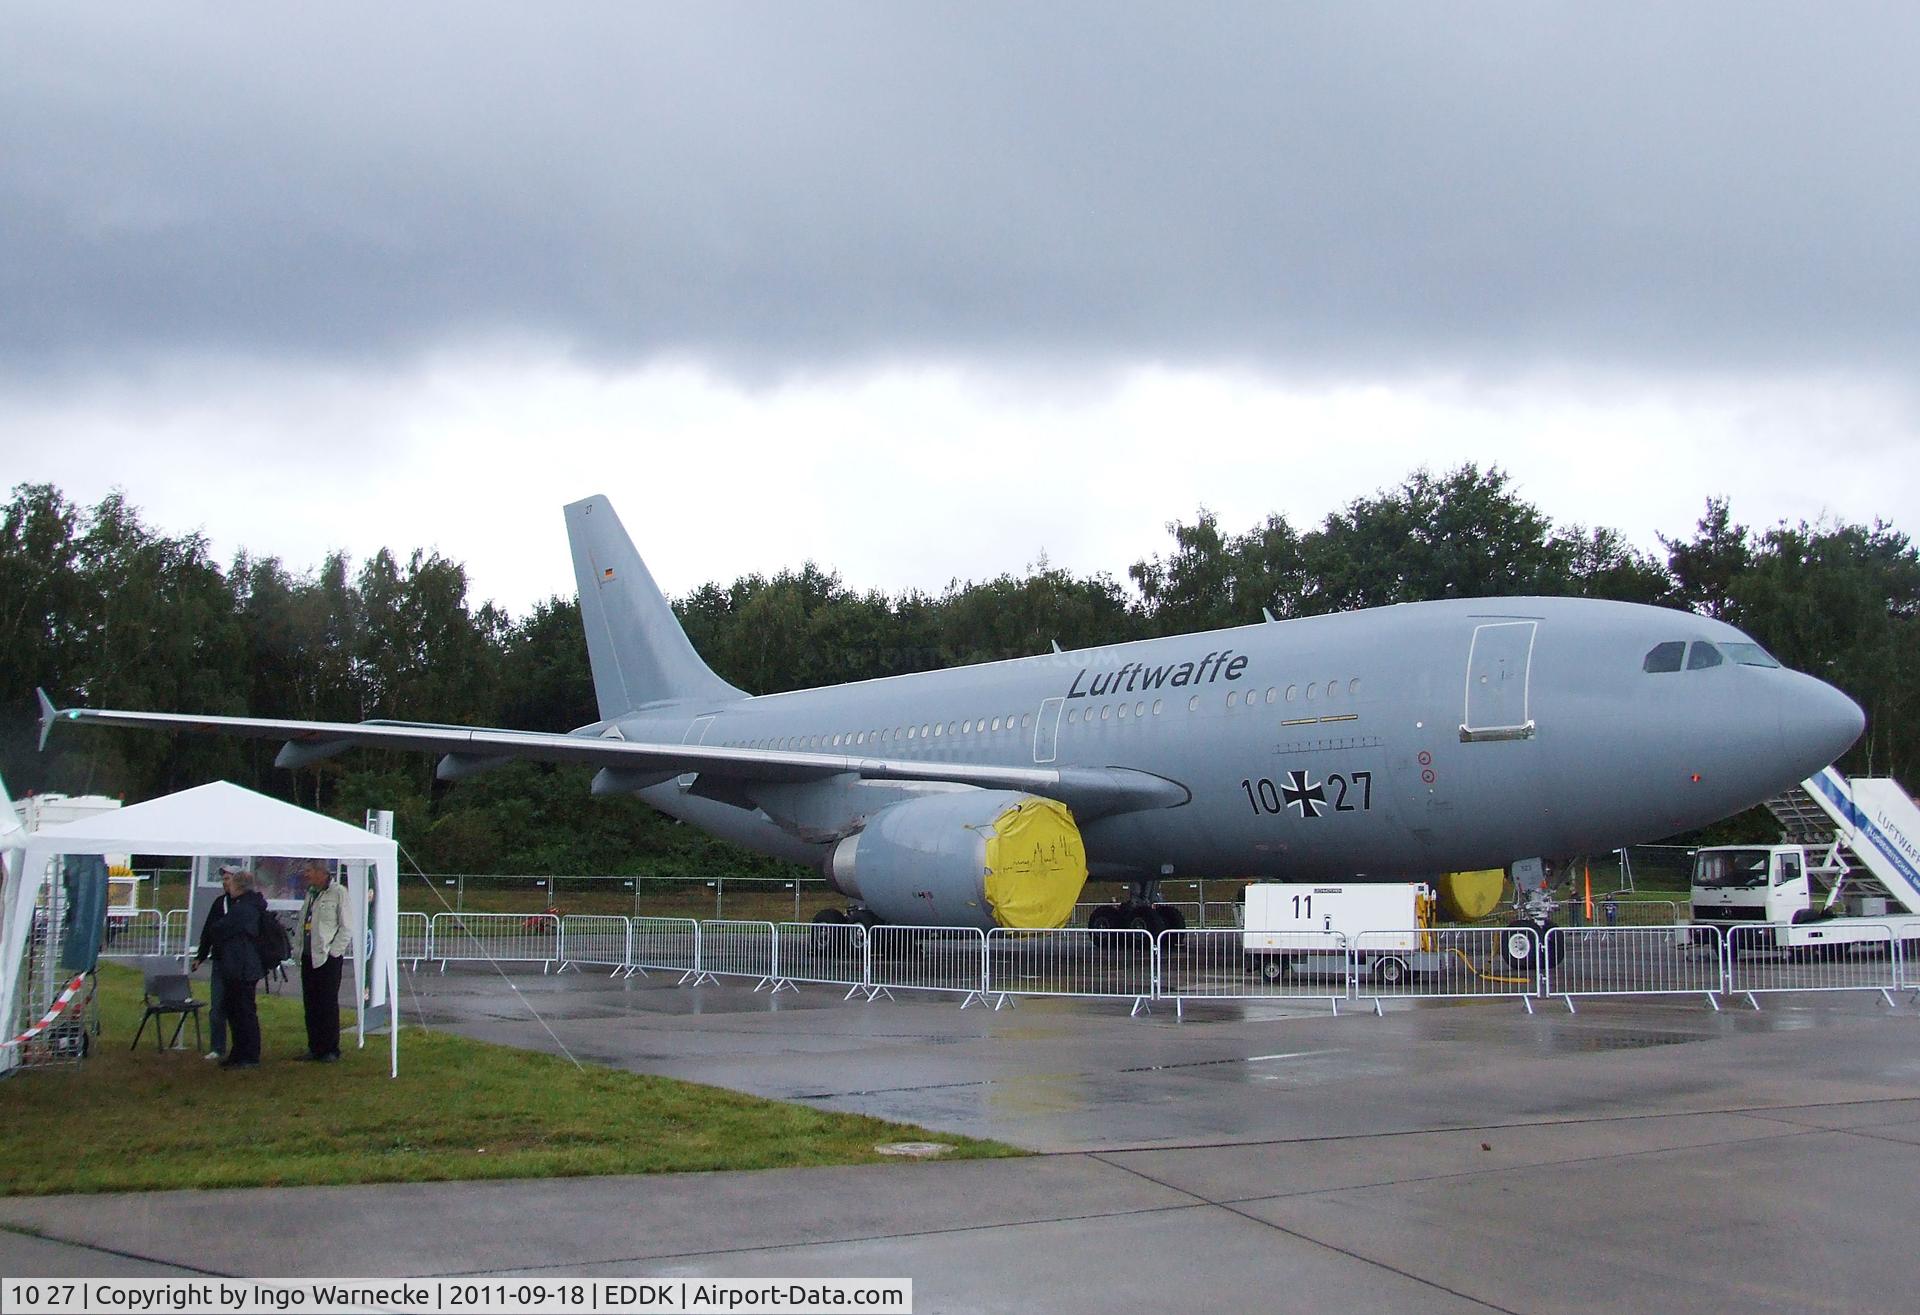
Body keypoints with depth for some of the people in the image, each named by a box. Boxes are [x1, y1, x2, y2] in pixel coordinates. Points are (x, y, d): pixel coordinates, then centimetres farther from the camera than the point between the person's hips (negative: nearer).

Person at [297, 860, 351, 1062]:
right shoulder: (310, 893, 16)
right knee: (310, 1004, 8)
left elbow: (346, 927, -9)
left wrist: (333, 952, -12)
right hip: (308, 956, 7)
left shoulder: (338, 892, -7)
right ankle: (314, 1048, 16)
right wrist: (301, 950, 11)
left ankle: (331, 1051, 1)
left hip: (328, 957, -7)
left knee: (328, 1004, -5)